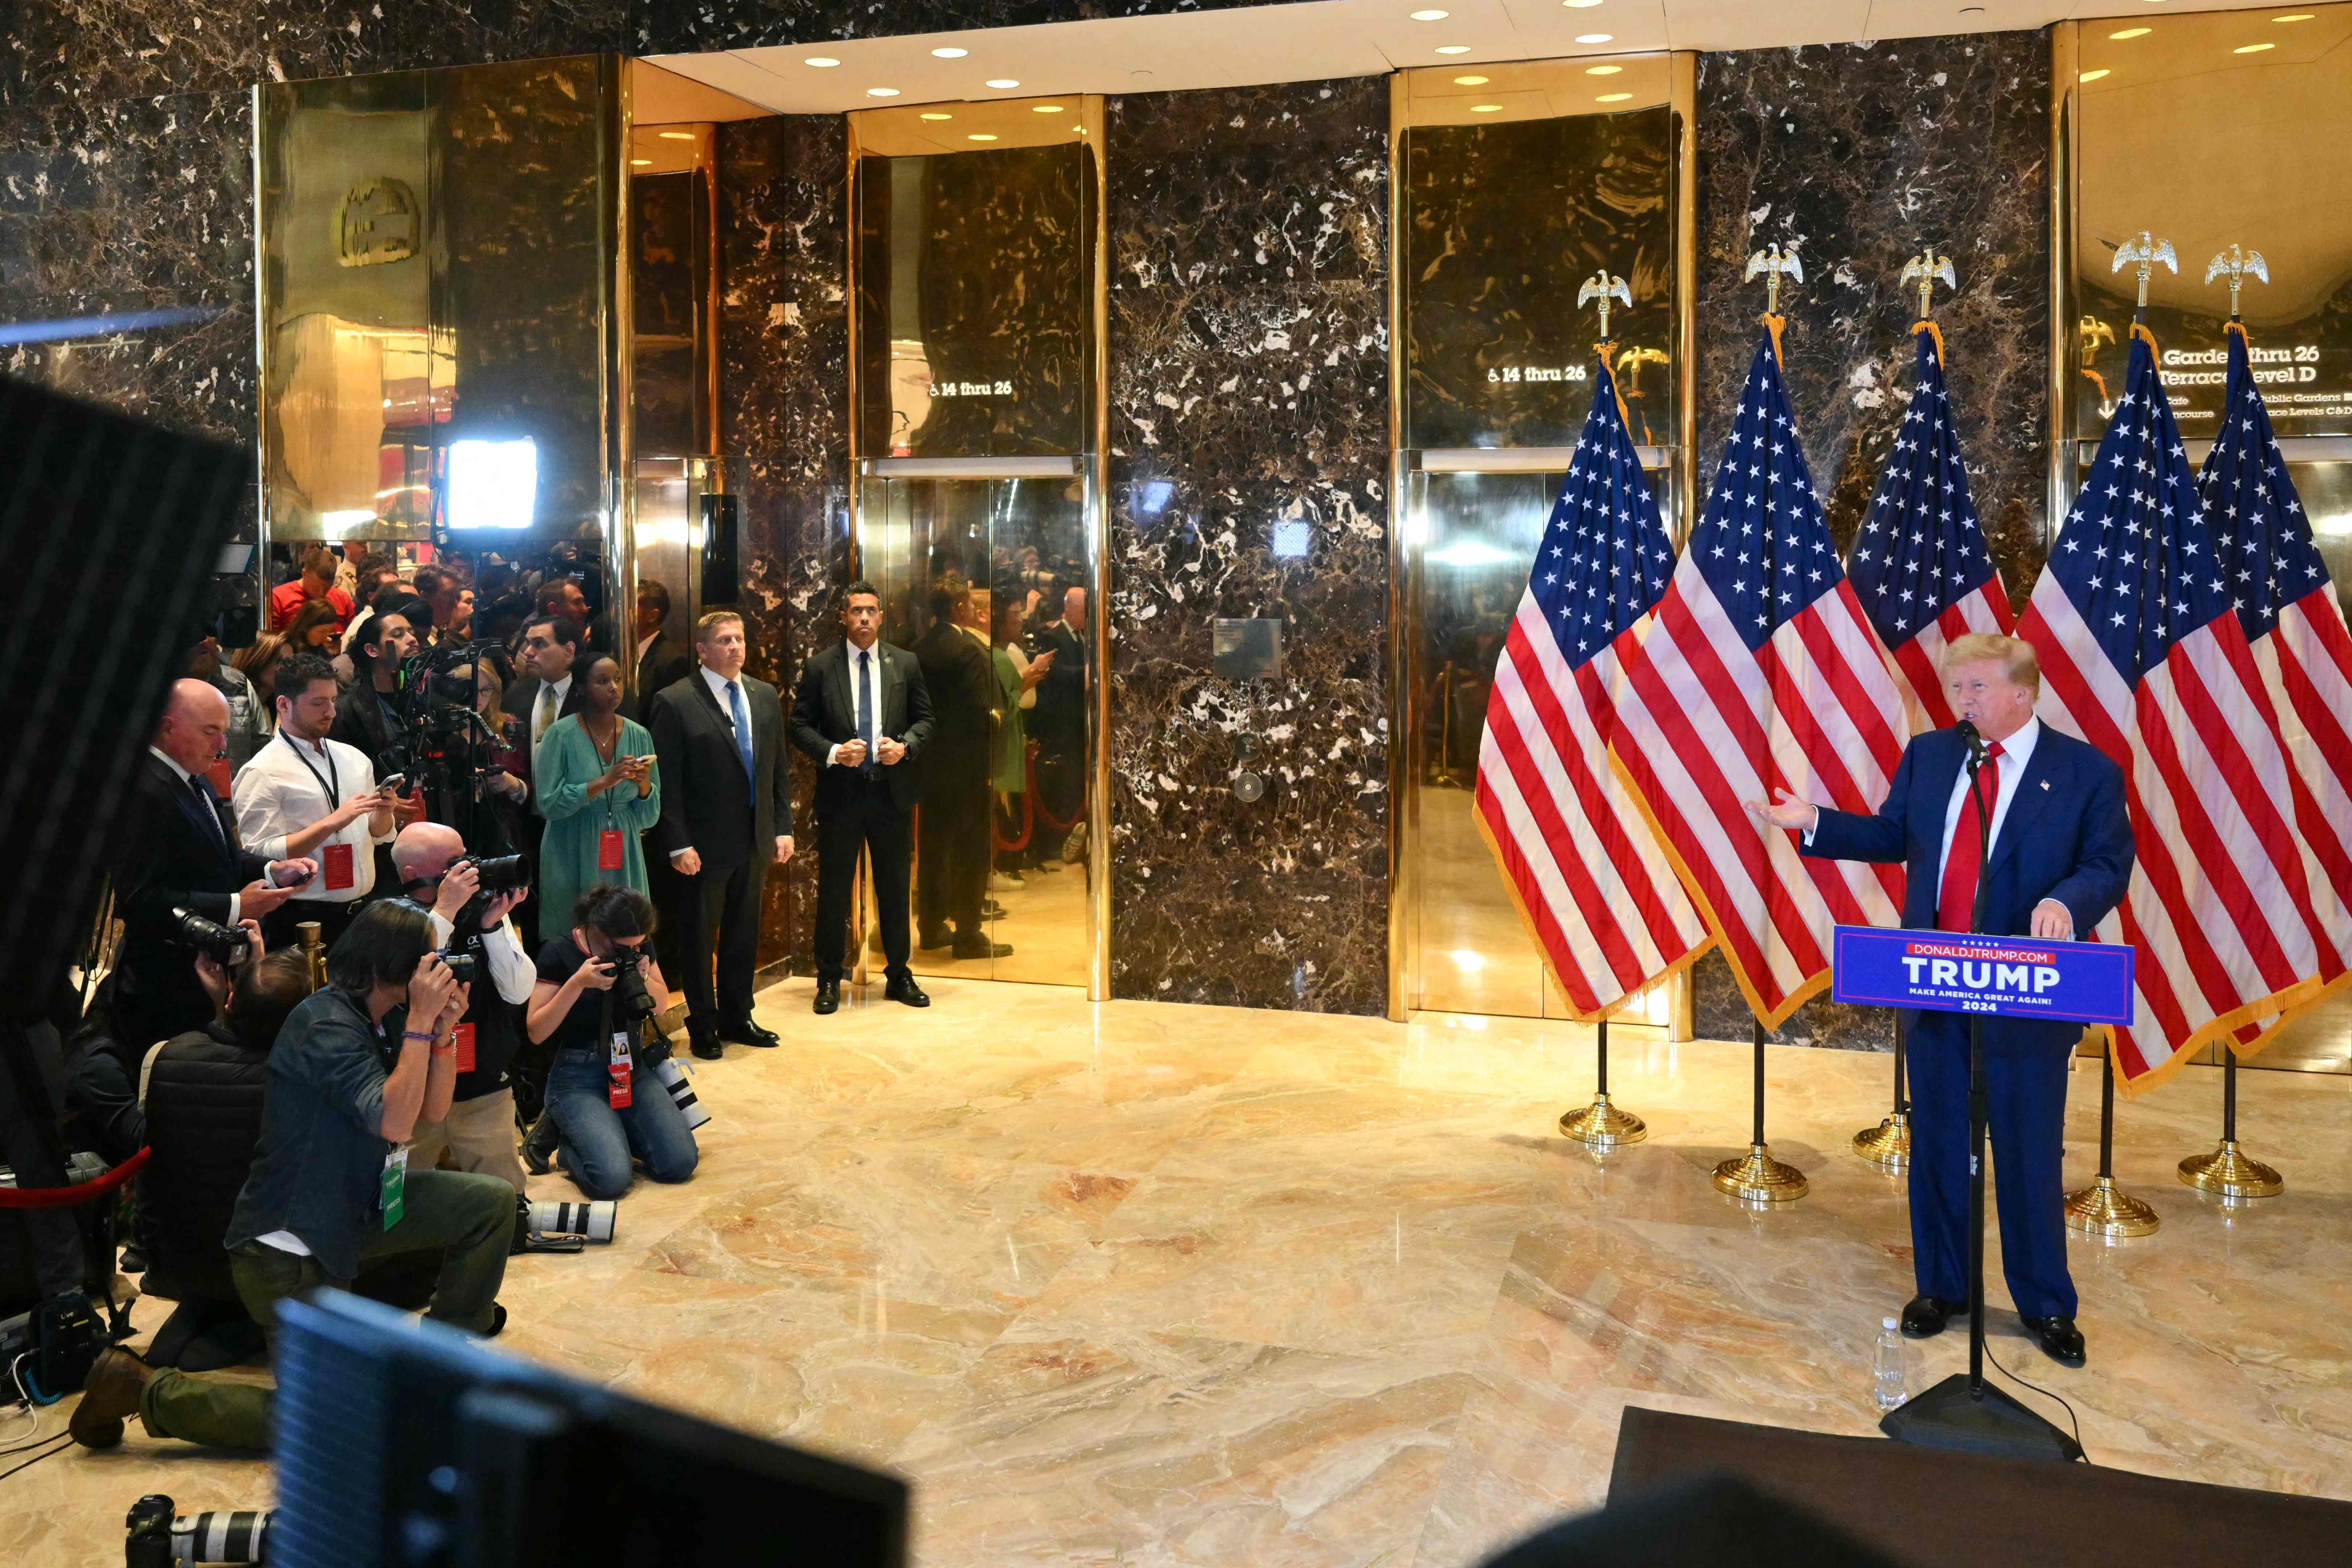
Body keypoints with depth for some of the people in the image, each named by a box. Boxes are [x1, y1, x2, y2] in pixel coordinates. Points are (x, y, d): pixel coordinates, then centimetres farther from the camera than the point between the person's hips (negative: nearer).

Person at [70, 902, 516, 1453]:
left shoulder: (385, 1017, 2)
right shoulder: (326, 1024, -24)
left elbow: (434, 1110, 5)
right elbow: (394, 1121, -32)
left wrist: (444, 1030, -9)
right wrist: (420, 1022, -29)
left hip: (355, 1209, 9)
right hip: (290, 1246, -9)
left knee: (492, 1201, 0)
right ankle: (142, 1388, 6)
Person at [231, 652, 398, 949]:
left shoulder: (354, 758, 10)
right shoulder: (261, 773, -10)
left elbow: (380, 836, 14)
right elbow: (262, 857, -17)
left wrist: (383, 813, -7)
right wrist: (332, 822, -22)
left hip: (361, 912, 6)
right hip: (302, 923, -6)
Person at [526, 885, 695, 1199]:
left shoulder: (636, 948, 3)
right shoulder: (558, 954, -11)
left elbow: (661, 1006, 11)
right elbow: (536, 1032, -12)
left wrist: (644, 977, -11)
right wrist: (578, 983, -24)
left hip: (632, 1069, 5)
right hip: (577, 1078, -5)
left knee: (680, 1163, -13)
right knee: (612, 1178, -25)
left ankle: (616, 1133, 15)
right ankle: (571, 1146, 9)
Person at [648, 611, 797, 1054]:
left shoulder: (765, 696, 8)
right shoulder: (674, 702, -10)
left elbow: (778, 768, 12)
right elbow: (666, 781, -12)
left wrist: (783, 827, 7)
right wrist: (678, 845, -15)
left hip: (755, 841, 5)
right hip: (703, 846, -5)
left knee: (744, 936, 15)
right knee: (698, 939, 8)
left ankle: (737, 1017, 29)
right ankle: (703, 1025, 22)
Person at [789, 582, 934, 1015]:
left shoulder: (905, 664, 6)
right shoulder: (819, 667, 0)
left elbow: (924, 719, 9)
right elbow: (800, 726, 0)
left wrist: (905, 746, -11)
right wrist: (834, 752, -16)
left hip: (892, 790, 2)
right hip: (840, 792, -2)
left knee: (895, 887, 9)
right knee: (833, 889, 5)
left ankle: (899, 976, 21)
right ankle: (829, 980, 16)